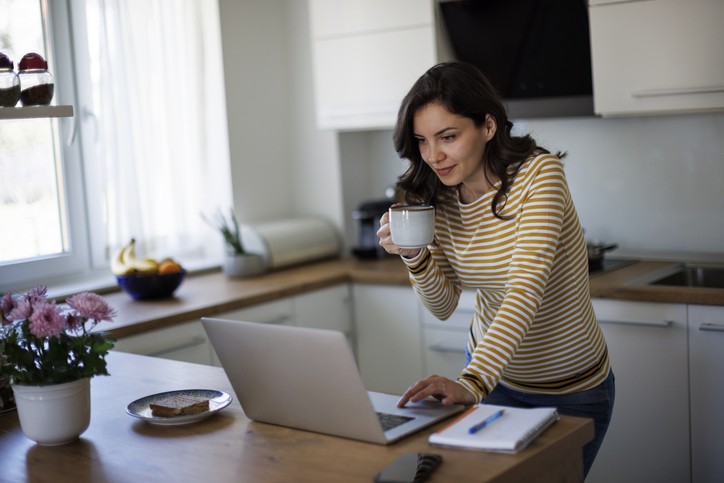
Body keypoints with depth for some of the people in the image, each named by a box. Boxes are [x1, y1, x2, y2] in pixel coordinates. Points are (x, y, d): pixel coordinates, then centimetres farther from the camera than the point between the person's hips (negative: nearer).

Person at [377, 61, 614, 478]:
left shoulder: (538, 173, -24)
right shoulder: (439, 201, -7)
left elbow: (526, 289, -35)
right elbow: (443, 306, -3)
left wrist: (473, 383, -47)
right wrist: (414, 256, -23)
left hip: (572, 391, -4)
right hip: (492, 373, 5)